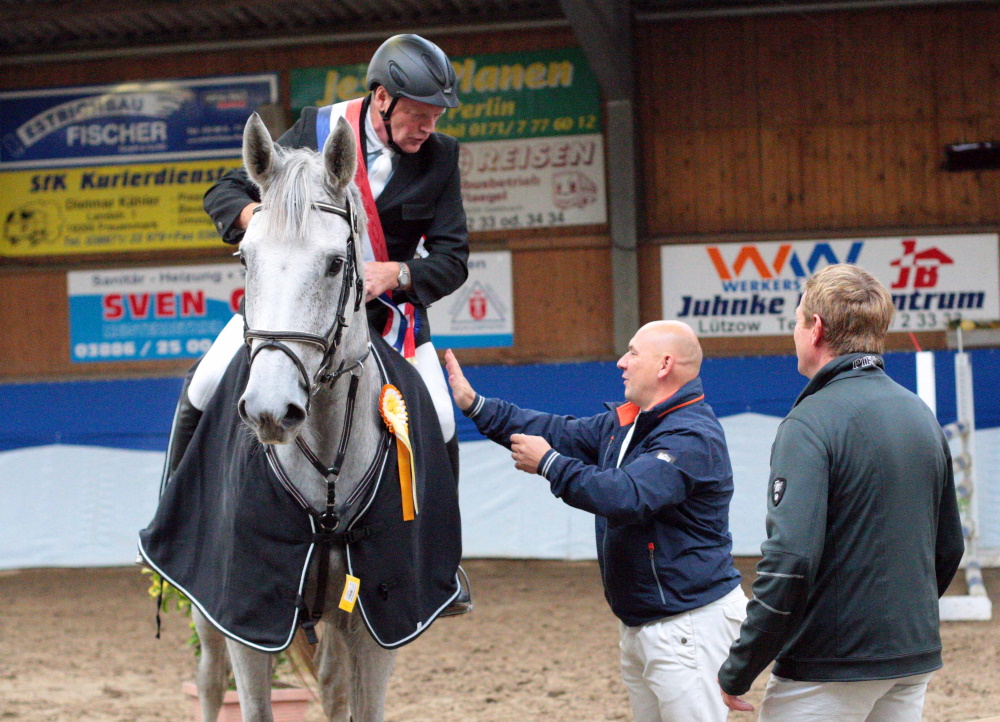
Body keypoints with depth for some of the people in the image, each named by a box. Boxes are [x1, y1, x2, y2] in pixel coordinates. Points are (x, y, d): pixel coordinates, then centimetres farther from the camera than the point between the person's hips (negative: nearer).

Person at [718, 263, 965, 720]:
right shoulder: (921, 415, 9)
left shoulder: (811, 422, -15)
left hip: (828, 670, -8)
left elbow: (791, 559, -23)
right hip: (914, 663, 8)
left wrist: (738, 671, -16)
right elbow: (948, 547, 16)